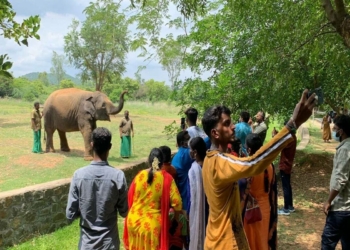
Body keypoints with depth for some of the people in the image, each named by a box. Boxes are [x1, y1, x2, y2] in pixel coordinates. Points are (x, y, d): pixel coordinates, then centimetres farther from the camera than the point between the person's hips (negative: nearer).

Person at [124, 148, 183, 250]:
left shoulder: (139, 176, -4)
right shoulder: (167, 178, -11)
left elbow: (129, 198, 6)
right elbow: (177, 203, -13)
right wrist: (176, 218, 5)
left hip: (134, 222, 3)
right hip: (153, 225, -3)